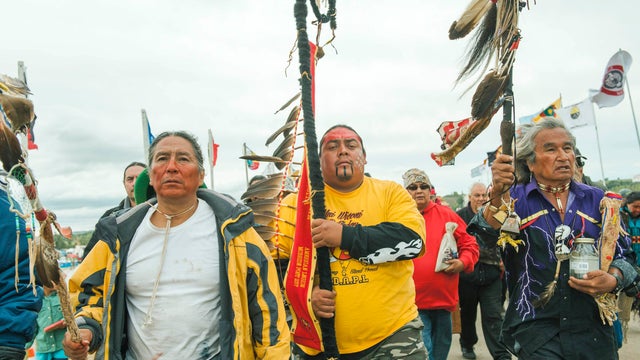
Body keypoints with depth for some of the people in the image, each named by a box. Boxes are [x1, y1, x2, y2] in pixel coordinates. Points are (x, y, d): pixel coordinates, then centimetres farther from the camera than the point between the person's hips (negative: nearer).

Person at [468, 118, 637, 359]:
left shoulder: (596, 199, 7)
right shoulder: (516, 198, -3)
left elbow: (622, 255, 11)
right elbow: (491, 232, -23)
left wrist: (613, 280, -11)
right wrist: (498, 194, -42)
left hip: (592, 327, 4)